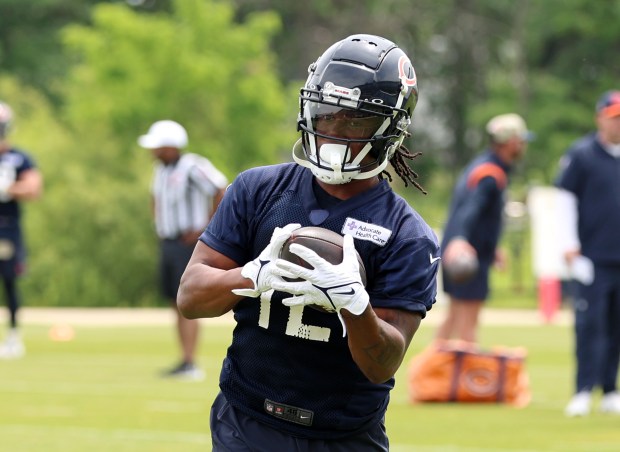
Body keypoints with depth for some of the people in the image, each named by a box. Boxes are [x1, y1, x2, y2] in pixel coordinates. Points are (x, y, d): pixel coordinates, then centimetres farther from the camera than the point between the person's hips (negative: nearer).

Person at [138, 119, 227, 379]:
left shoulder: (192, 168, -16)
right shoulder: (161, 169, 12)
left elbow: (221, 192, -19)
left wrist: (207, 229, -16)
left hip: (189, 243, -9)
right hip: (167, 242, 9)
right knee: (176, 304, 9)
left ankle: (190, 364, -13)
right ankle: (185, 362, 12)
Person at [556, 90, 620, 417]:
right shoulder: (581, 154, -2)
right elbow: (566, 198, -3)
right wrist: (569, 244, -9)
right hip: (592, 256, -5)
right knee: (589, 324, -9)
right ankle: (583, 392, -9)